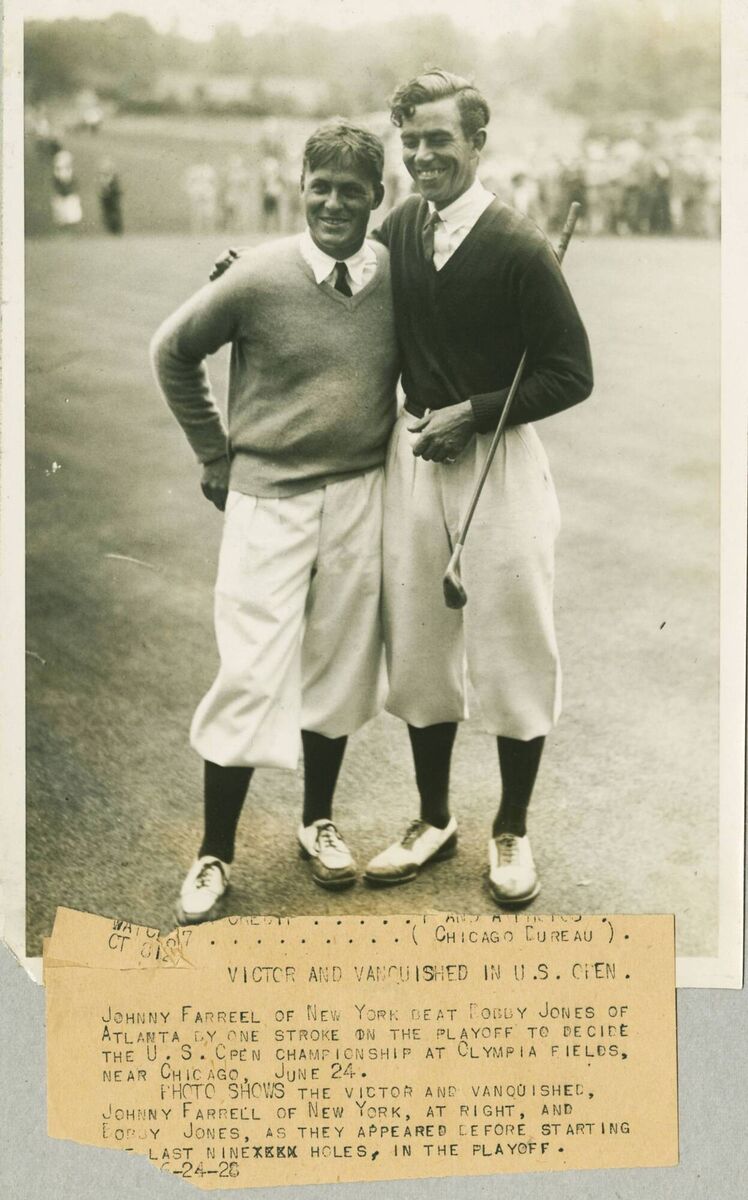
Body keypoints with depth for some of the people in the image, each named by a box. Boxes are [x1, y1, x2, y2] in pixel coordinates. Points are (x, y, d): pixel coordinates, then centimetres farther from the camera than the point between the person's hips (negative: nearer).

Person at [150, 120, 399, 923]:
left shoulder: (397, 279, -2)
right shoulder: (260, 277, -10)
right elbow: (172, 353, 2)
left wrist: (400, 444, 6)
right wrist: (215, 456, 3)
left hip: (360, 497, 3)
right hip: (269, 498, -3)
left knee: (338, 667, 12)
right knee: (251, 677, -3)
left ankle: (317, 821, 32)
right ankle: (214, 855, 12)